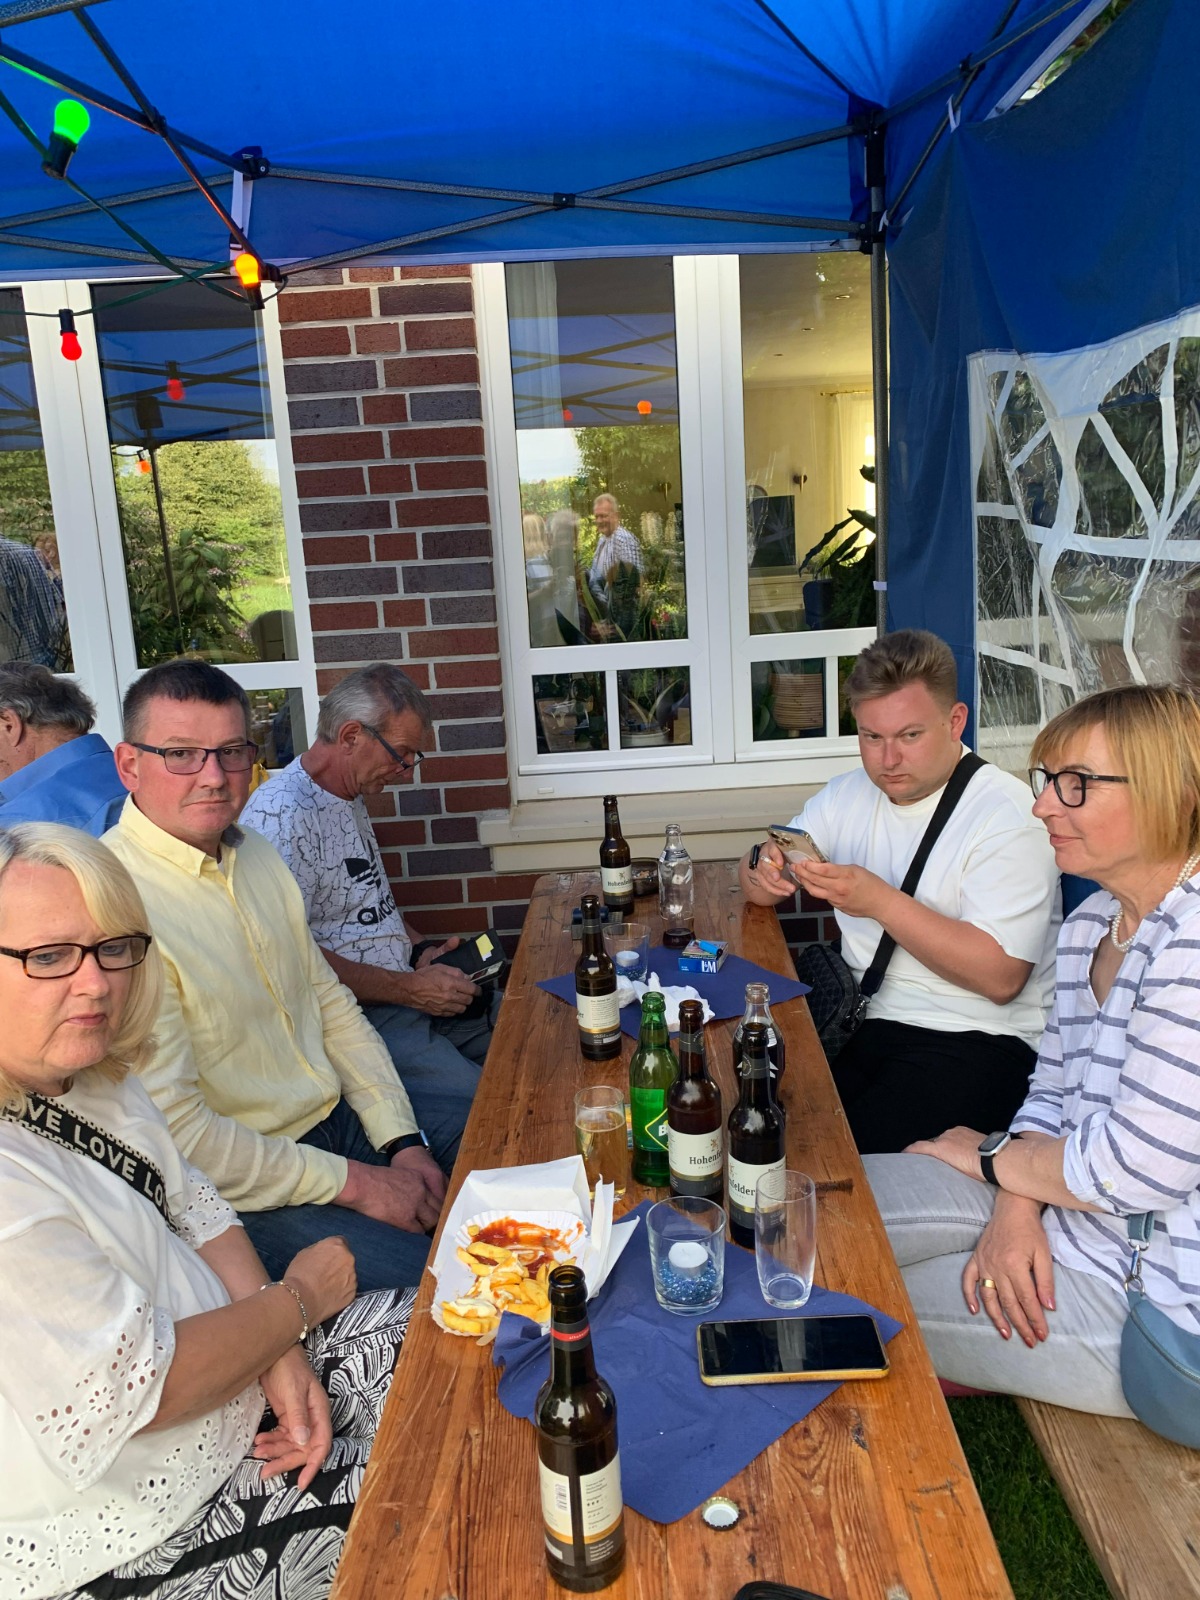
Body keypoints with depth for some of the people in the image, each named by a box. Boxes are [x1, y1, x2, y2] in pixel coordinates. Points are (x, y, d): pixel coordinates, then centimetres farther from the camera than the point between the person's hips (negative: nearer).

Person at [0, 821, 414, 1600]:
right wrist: (299, 1300, -13)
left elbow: (194, 1210, 4)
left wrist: (280, 1353, -8)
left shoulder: (92, 1069, -4)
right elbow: (138, 1392, -27)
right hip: (136, 1533, -8)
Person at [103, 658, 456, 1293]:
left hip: (343, 1120, 8)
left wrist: (402, 1141, 1)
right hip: (244, 1194, -8)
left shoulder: (255, 855, 6)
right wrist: (354, 1185, -18)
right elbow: (175, 1131, -22)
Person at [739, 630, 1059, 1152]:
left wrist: (881, 902, -25)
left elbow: (1000, 977, -18)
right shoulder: (850, 795, 11)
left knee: (855, 1150, -28)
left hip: (976, 1038, -5)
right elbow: (758, 885, 11)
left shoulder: (1008, 816, -10)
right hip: (863, 1019, 6)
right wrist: (765, 872, -13)